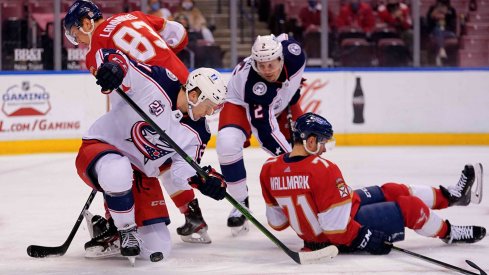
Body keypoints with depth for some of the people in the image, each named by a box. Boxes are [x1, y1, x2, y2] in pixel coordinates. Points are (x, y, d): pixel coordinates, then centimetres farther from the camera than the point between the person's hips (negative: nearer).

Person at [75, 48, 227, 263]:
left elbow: (185, 169, -6)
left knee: (157, 249, -2)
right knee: (118, 172, -44)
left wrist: (206, 180, -27)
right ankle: (125, 231, -16)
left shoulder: (196, 134, -4)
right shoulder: (155, 82, -22)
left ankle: (110, 231, 26)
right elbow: (110, 55, -23)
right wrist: (112, 66, -47)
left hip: (141, 174, 6)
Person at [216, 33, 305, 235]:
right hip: (241, 104, -6)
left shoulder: (294, 53, -30)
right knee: (227, 143, -31)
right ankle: (240, 203, -15)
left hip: (280, 103, 6)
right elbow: (265, 129, -37)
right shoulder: (251, 81, -41)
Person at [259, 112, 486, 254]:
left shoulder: (269, 169, -8)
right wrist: (365, 238, -18)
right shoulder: (323, 170, -30)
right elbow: (336, 225, -30)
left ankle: (450, 195, 32)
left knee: (392, 191, 18)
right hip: (345, 234, -9)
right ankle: (449, 233, 31)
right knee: (409, 206, 4)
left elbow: (276, 220, 4)